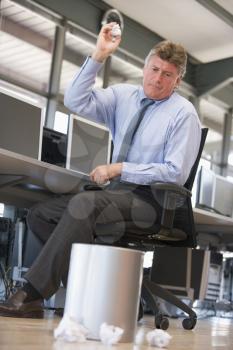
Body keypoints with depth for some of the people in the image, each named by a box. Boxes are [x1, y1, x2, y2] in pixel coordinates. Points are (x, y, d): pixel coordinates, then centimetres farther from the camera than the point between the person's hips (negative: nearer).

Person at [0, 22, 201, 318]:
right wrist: (98, 57, -8)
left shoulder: (184, 114, -4)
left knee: (84, 204, -34)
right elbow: (76, 101, 0)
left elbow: (175, 173, -11)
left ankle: (32, 296, -33)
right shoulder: (123, 96, 11)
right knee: (39, 214, -4)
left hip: (150, 199, -7)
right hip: (116, 190, 7)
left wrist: (119, 169, -16)